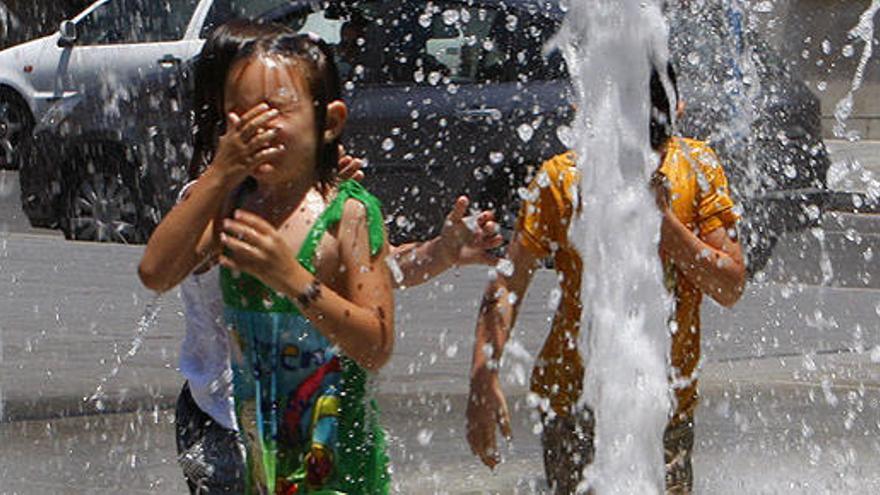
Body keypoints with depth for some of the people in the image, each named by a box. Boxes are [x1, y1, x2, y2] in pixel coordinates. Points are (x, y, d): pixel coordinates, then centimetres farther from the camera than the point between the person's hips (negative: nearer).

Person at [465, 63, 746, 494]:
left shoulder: (697, 167, -4)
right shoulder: (562, 180, -10)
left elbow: (730, 287, -6)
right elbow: (506, 286, -11)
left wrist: (663, 220, -18)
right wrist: (483, 380, -24)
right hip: (576, 398, -2)